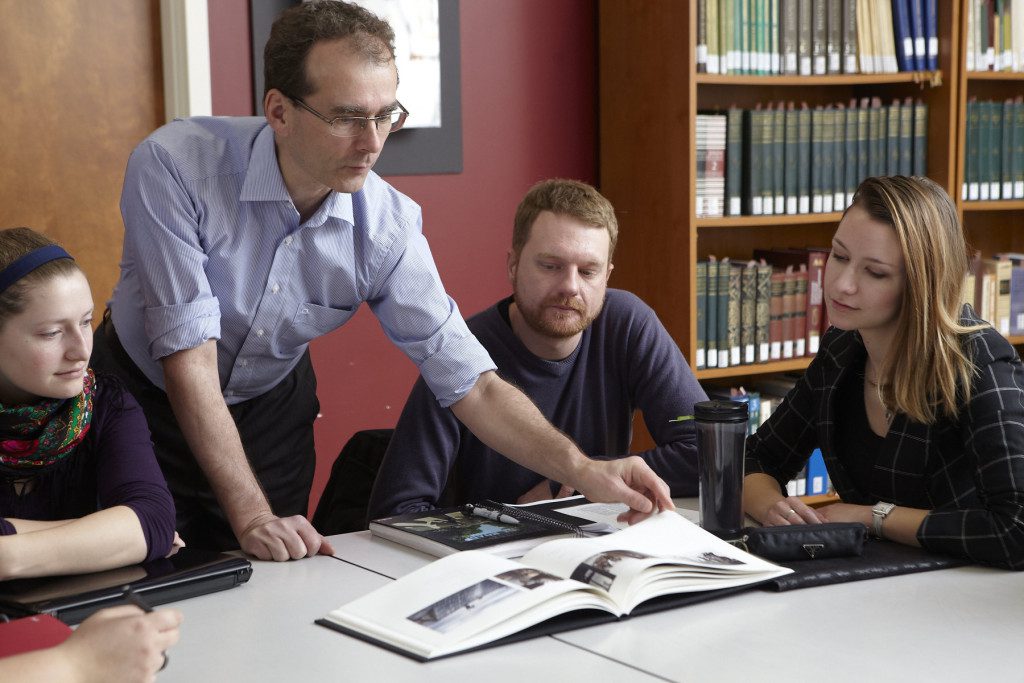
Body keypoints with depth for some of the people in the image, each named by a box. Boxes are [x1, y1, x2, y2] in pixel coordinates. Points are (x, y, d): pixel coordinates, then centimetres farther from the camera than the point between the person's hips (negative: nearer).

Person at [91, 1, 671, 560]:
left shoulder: (389, 225, -21)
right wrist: (251, 515, -34)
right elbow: (188, 356, -31)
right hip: (148, 390, -2)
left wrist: (585, 471, -30)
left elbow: (469, 380, -18)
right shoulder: (174, 167, -30)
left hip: (269, 410, 3)